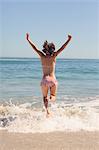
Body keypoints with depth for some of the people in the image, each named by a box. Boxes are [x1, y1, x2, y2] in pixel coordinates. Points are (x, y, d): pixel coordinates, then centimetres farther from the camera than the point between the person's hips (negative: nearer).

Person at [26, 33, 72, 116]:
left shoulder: (42, 56, -2)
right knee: (53, 96, 14)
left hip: (45, 80, 1)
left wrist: (28, 39, 14)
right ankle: (52, 97, -22)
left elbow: (35, 48, 6)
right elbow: (62, 48, -7)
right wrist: (68, 40, -4)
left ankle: (47, 109, -7)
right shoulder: (53, 56, -5)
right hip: (53, 80, -1)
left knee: (45, 97, 16)